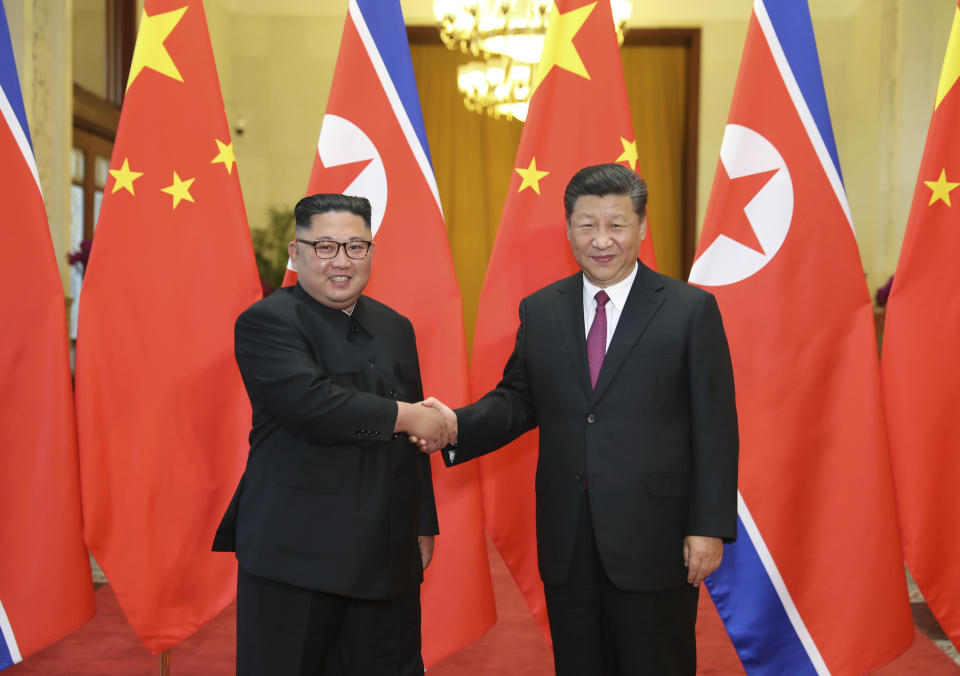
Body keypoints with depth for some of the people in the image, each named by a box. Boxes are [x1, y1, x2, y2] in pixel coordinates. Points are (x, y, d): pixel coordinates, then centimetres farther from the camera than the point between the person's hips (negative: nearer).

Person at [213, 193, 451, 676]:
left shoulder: (395, 328, 14)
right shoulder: (266, 323, -7)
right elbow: (312, 406, -23)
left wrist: (423, 525, 17)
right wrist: (404, 416, -14)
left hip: (387, 555, 6)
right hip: (296, 554, -6)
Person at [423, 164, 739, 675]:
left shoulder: (690, 310, -4)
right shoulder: (539, 312, 7)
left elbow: (715, 428, -5)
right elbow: (518, 400, 11)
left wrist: (710, 527, -10)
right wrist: (459, 425, -9)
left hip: (653, 537, -3)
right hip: (566, 539, 4)